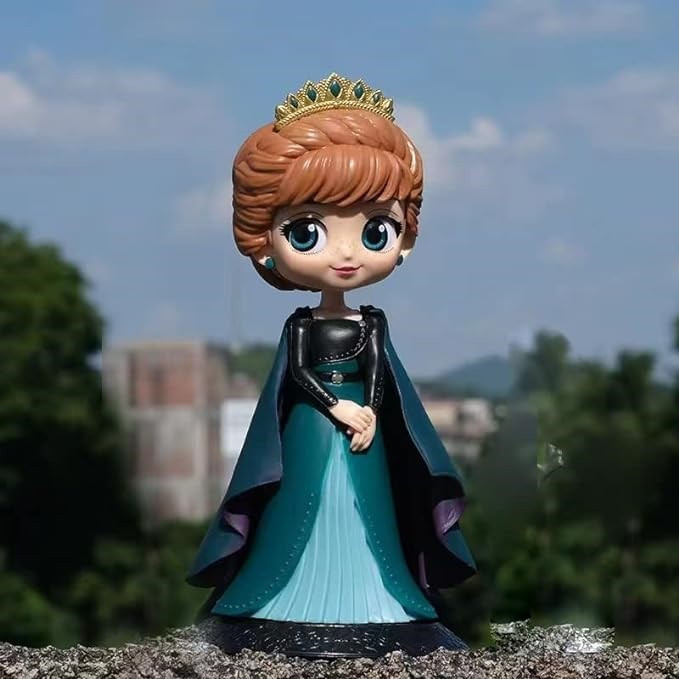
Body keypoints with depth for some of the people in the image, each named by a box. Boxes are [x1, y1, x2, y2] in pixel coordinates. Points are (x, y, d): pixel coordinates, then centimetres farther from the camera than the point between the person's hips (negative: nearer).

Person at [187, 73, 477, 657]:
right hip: (308, 435, -1)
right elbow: (298, 374, -10)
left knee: (360, 516, 6)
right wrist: (336, 407, -20)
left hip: (364, 432, 1)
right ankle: (303, 606, 11)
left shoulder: (373, 325, 0)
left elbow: (380, 373, -4)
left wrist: (370, 415, -18)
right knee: (306, 516, 3)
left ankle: (365, 602, 13)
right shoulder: (300, 326, -5)